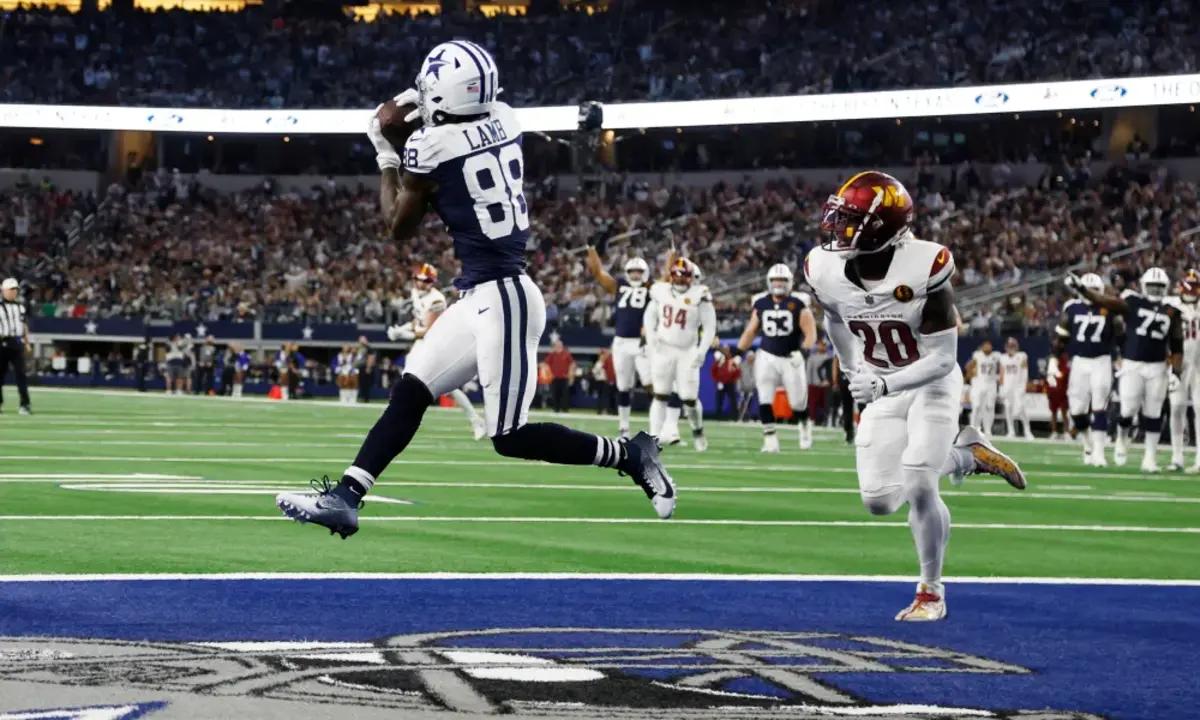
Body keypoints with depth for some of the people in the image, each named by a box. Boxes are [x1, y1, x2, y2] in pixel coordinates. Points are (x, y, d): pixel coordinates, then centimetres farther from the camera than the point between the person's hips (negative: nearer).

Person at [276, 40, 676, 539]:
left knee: (511, 438, -2)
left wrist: (385, 155, 11)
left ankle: (628, 455, 8)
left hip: (499, 297, -9)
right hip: (481, 295, 9)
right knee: (410, 391, 8)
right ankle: (344, 497, 7)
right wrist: (416, 123, 17)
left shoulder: (431, 147, -15)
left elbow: (399, 229, 2)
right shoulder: (504, 121, 4)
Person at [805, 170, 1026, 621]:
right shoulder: (826, 270, -16)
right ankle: (967, 455, 24)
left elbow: (943, 359, -26)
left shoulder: (923, 270, -30)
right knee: (878, 502, 0)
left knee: (918, 487, -18)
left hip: (932, 385, -5)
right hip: (880, 390, 5)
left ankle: (931, 593, 4)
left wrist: (883, 384, -36)